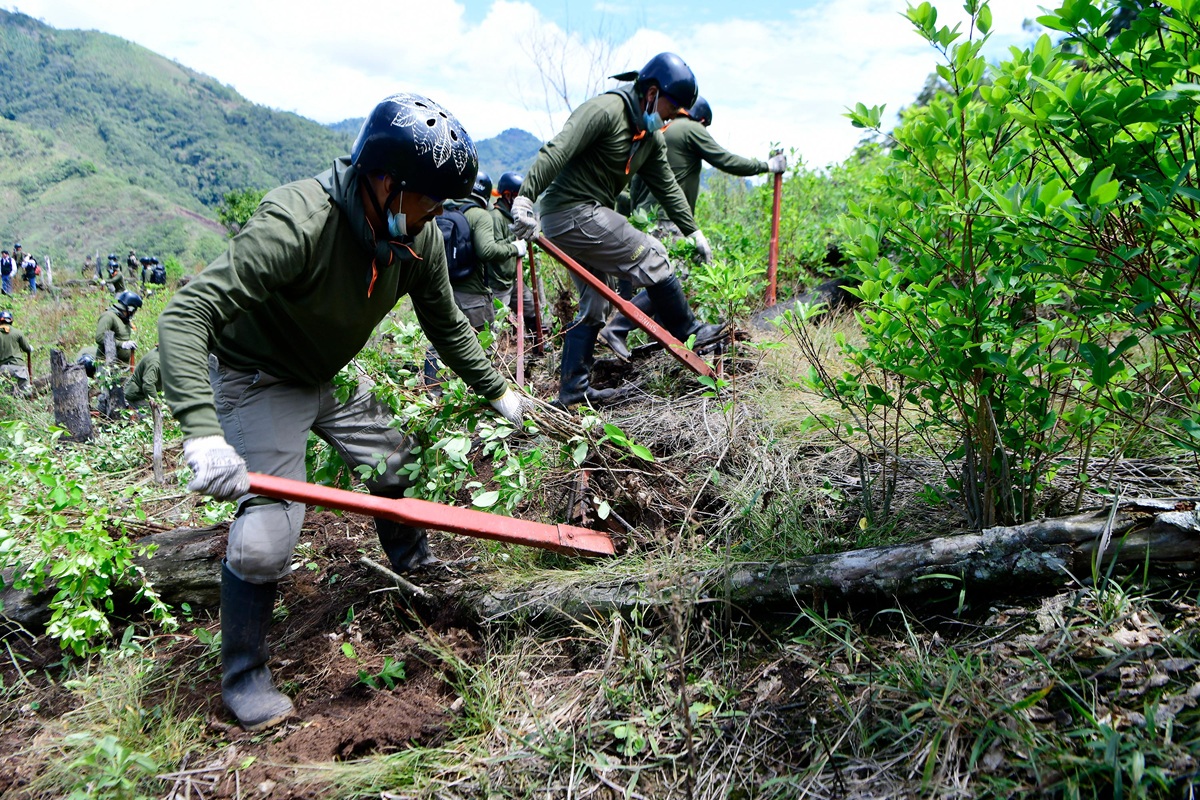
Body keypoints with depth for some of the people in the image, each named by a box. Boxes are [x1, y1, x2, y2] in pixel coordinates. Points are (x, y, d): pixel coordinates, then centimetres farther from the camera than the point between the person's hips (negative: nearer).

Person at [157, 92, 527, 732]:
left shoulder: (419, 236, -15)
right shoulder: (295, 224, -38)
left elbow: (446, 324, 3)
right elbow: (185, 315, -42)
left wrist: (495, 390, 9)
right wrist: (202, 434, -53)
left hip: (332, 375, 7)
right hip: (259, 381, -7)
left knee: (396, 461, 16)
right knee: (268, 528, -14)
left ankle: (415, 565, 46)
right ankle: (242, 675, 8)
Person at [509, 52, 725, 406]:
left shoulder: (651, 137, 13)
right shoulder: (604, 110, -16)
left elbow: (667, 187, 19)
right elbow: (556, 151, -27)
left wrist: (693, 231, 17)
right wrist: (526, 196, -37)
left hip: (587, 217, 11)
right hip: (572, 211, -11)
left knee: (595, 305, 12)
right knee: (650, 256, -9)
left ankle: (573, 390, 16)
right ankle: (687, 333, 7)